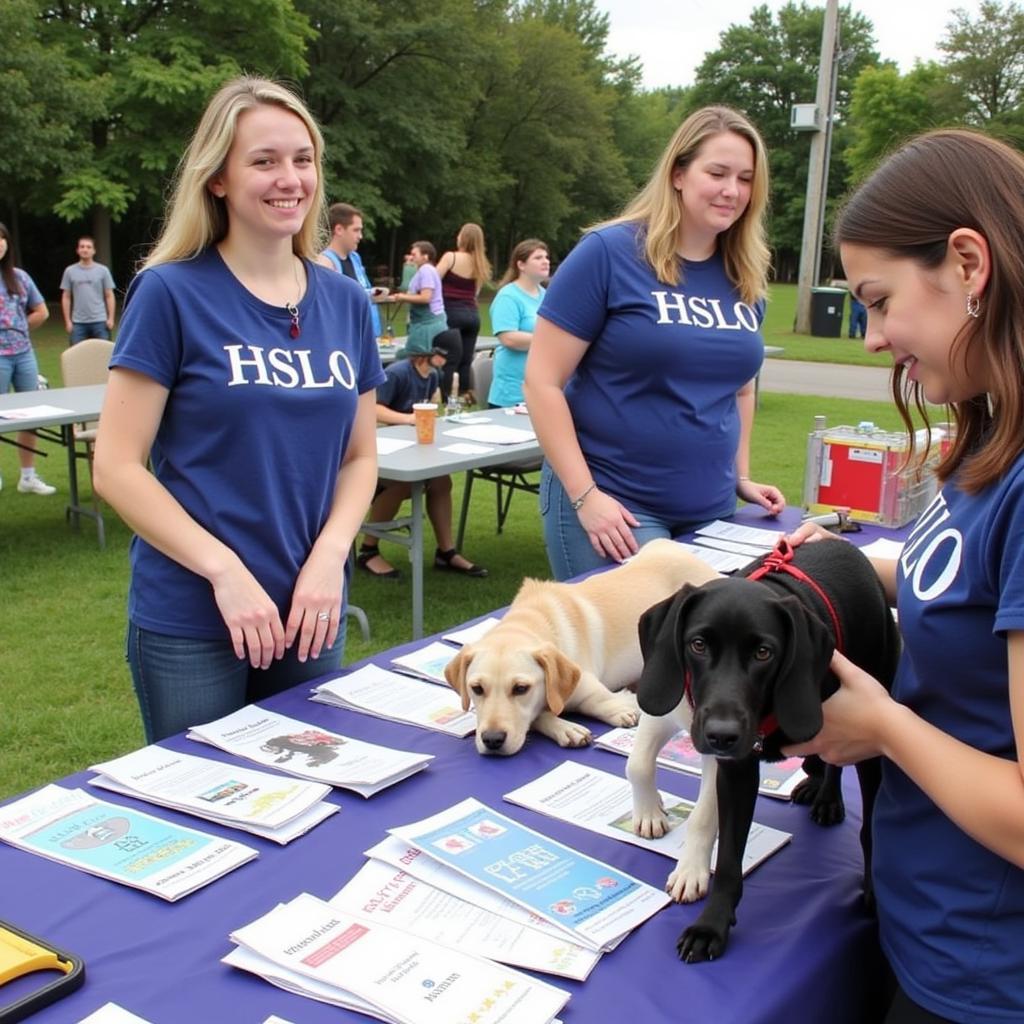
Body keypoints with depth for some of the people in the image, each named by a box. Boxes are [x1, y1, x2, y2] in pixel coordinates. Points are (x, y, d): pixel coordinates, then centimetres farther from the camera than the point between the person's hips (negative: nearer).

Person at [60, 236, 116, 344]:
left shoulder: (103, 270, 3)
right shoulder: (70, 271, 5)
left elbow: (109, 296, 4)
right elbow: (66, 298, 8)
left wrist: (110, 318, -4)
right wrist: (68, 321, 2)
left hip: (99, 321, -1)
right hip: (78, 322, 1)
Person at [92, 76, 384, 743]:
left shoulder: (346, 301, 5)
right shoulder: (172, 294, -8)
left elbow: (359, 455, 9)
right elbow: (117, 467, -10)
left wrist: (329, 556, -8)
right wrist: (226, 571, -17)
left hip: (312, 614, 4)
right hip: (190, 622, -4)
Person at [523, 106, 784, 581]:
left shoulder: (745, 278, 6)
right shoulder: (610, 252, -10)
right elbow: (542, 382, -12)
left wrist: (742, 476, 13)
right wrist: (585, 495, -17)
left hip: (712, 510, 6)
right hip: (613, 504, -6)